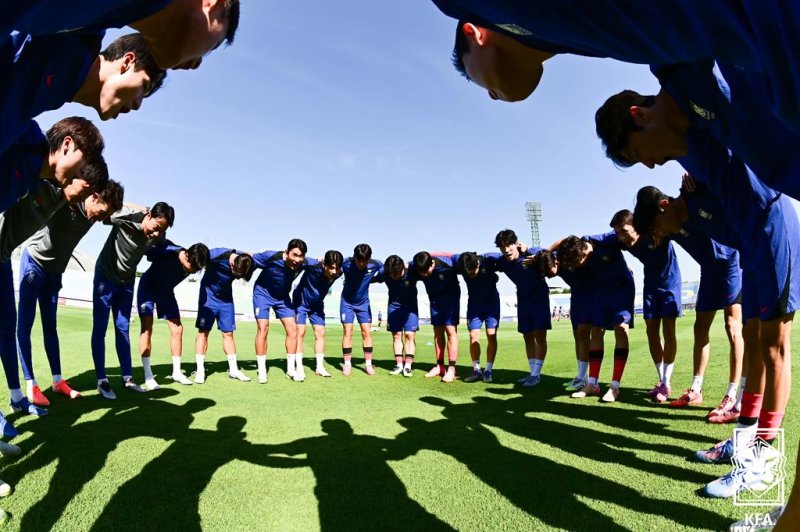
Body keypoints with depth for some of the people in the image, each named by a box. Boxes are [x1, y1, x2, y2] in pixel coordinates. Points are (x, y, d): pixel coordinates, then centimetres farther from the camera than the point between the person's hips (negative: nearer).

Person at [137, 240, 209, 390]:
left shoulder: (194, 262, -23)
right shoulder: (166, 251, -37)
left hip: (166, 292, 5)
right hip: (148, 288, -5)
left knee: (177, 329, 1)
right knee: (147, 328, -13)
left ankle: (176, 372, 12)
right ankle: (148, 376, -9)